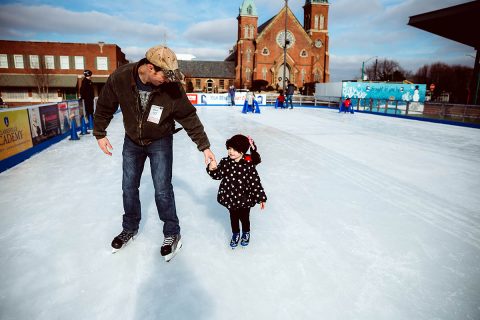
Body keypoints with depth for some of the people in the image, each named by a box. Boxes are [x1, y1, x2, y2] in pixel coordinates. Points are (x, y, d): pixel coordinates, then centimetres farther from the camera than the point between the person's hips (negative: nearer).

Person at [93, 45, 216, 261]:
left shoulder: (171, 87, -26)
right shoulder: (120, 78, -23)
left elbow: (189, 117, -18)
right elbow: (105, 106, -6)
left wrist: (204, 146, -19)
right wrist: (100, 134, -1)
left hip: (160, 142, -2)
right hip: (132, 141, 3)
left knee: (162, 189, -5)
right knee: (129, 187, 12)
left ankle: (172, 234, 16)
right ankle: (130, 228, 36)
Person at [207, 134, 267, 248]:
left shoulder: (248, 165, -21)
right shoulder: (225, 162, -10)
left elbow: (255, 182, -16)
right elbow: (217, 175, -1)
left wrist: (261, 198, -12)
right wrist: (212, 169, -22)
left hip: (244, 199, -2)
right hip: (230, 198, 3)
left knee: (244, 218, 20)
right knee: (233, 218, 22)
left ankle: (246, 233, 49)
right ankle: (235, 234, 47)